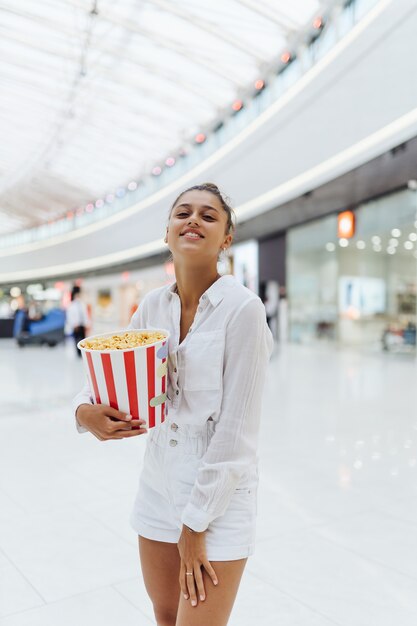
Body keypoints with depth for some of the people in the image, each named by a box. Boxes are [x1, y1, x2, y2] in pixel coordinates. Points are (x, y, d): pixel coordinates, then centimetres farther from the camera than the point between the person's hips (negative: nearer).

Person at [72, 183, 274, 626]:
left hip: (219, 493, -5)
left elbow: (236, 430, -17)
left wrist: (195, 523, -13)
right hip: (158, 485, 6)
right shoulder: (153, 306, 0)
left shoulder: (242, 309, -17)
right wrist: (87, 412, -17)